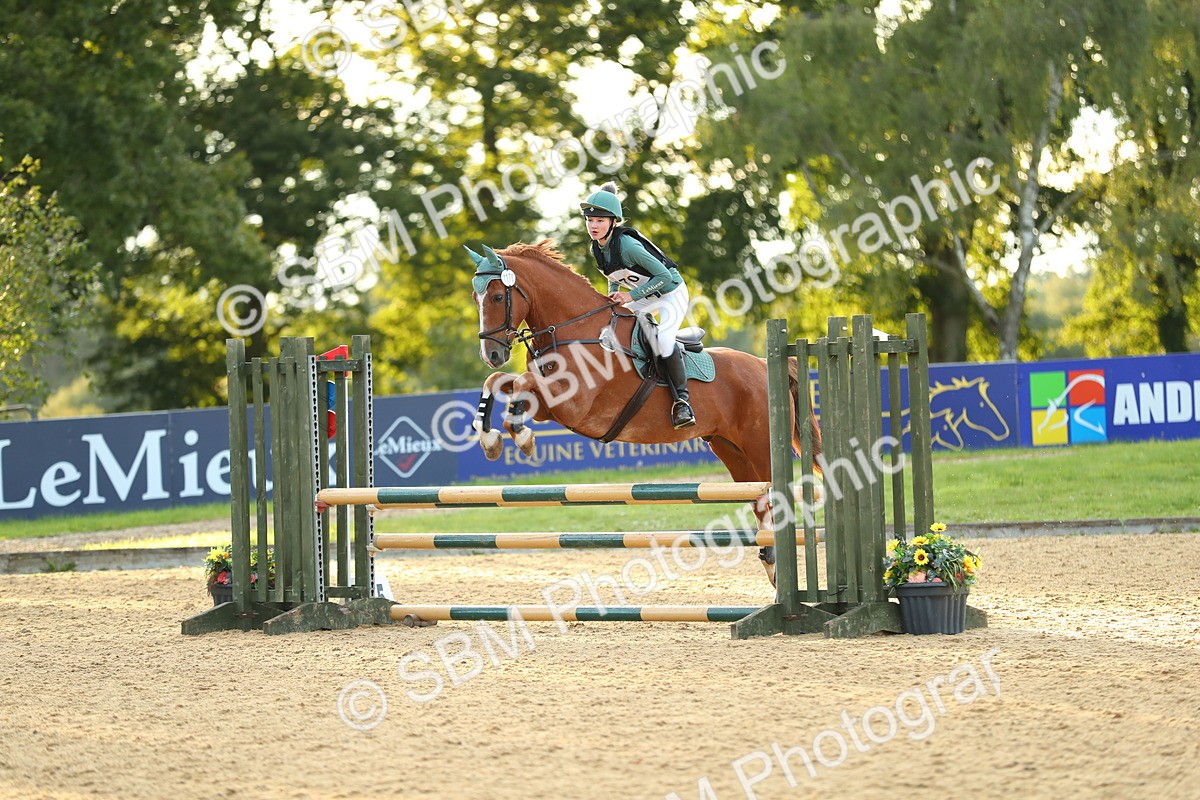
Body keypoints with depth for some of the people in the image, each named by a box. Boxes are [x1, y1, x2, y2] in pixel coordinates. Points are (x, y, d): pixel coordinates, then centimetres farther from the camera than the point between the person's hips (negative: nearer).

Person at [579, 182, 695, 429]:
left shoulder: (627, 244, -29)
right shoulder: (596, 249, -5)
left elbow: (663, 275, -26)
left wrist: (632, 295, -26)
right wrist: (613, 296, -2)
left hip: (671, 294, -9)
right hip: (645, 299, 9)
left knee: (662, 339, -31)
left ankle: (682, 399, -21)